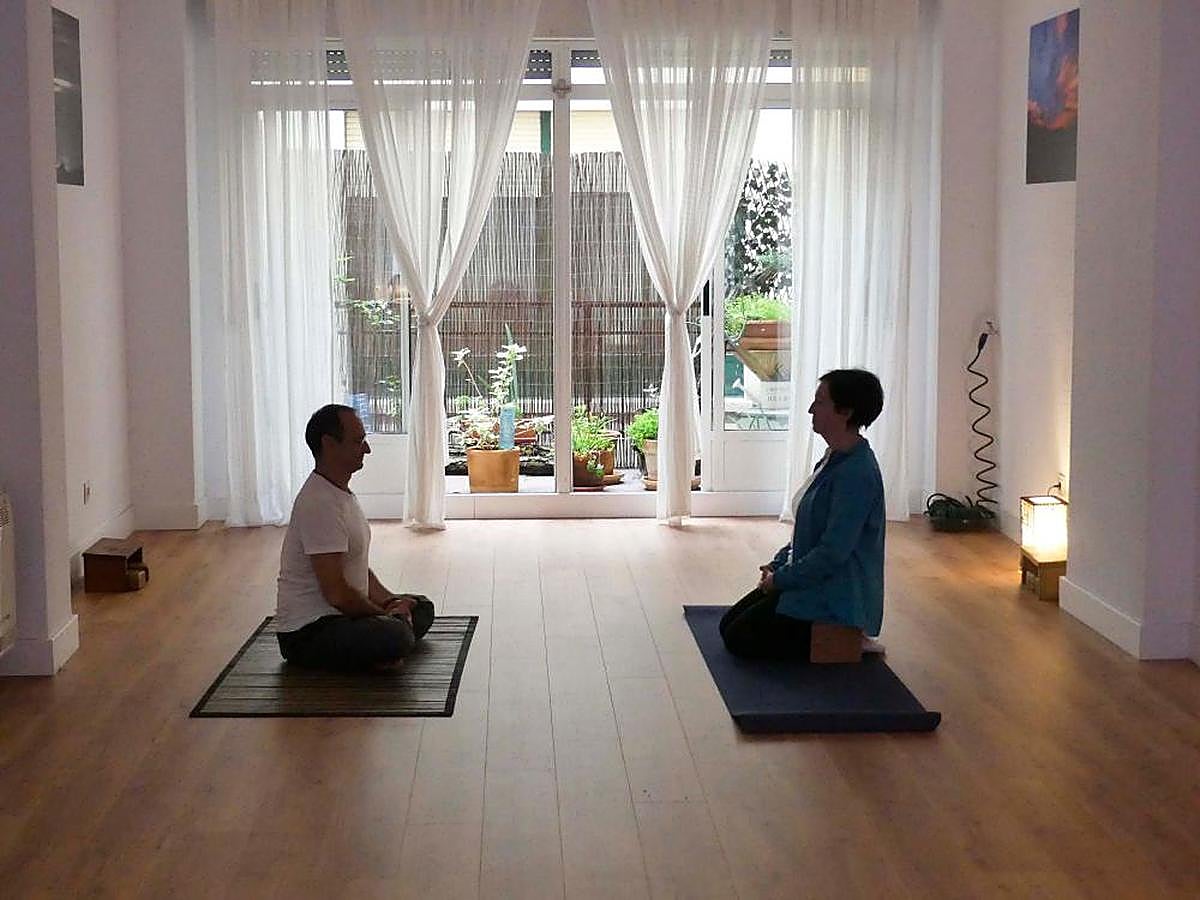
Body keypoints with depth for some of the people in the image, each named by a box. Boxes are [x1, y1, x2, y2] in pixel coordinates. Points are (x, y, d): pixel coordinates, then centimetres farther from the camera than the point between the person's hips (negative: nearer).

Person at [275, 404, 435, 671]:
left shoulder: (342, 493, 11)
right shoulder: (319, 504, -23)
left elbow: (358, 568, 20)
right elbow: (336, 593, -26)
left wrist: (390, 601, 4)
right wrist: (385, 615, -12)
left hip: (341, 613, 11)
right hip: (306, 633, -11)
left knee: (422, 608, 19)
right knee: (395, 636, -33)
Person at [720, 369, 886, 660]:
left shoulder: (856, 473, -25)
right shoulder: (835, 459, 7)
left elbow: (832, 552, -26)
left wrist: (781, 579, -16)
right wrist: (779, 563, 7)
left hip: (837, 598, -10)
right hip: (816, 582, 10)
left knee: (739, 638, -7)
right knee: (729, 623, 13)